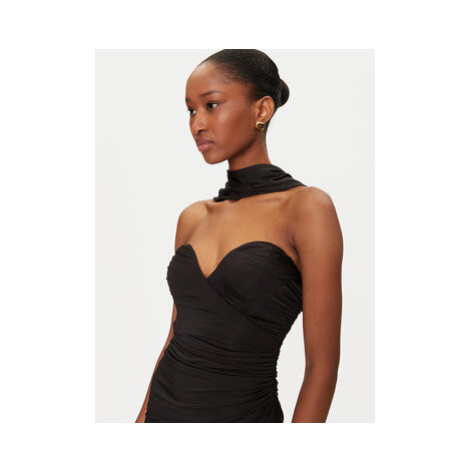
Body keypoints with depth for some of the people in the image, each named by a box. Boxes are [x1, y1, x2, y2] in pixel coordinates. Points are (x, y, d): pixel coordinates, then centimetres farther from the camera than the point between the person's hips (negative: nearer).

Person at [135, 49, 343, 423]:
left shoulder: (306, 208, -11)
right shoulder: (193, 218, 5)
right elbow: (176, 336, 10)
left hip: (243, 409, -4)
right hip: (163, 407, 5)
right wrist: (143, 416, 8)